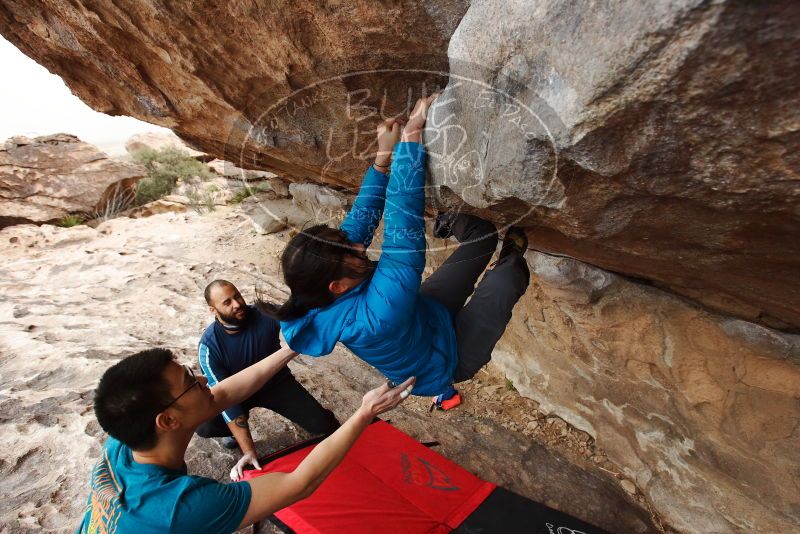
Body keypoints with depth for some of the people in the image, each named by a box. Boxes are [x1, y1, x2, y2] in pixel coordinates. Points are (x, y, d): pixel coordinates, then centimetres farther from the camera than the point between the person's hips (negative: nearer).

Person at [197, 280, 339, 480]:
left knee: (323, 425, -18)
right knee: (204, 427, -27)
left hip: (276, 382, -1)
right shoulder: (209, 346, -25)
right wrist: (248, 451, -32)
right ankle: (235, 431, 9)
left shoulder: (265, 314, -24)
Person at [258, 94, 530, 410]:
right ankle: (512, 260, 12)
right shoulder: (375, 318, -46)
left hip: (426, 311, 6)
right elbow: (403, 240, -51)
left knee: (483, 234, -4)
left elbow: (358, 221, -17)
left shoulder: (315, 302, -22)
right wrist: (411, 137, -46)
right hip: (452, 357, -6)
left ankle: (451, 224, 22)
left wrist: (383, 159, -20)